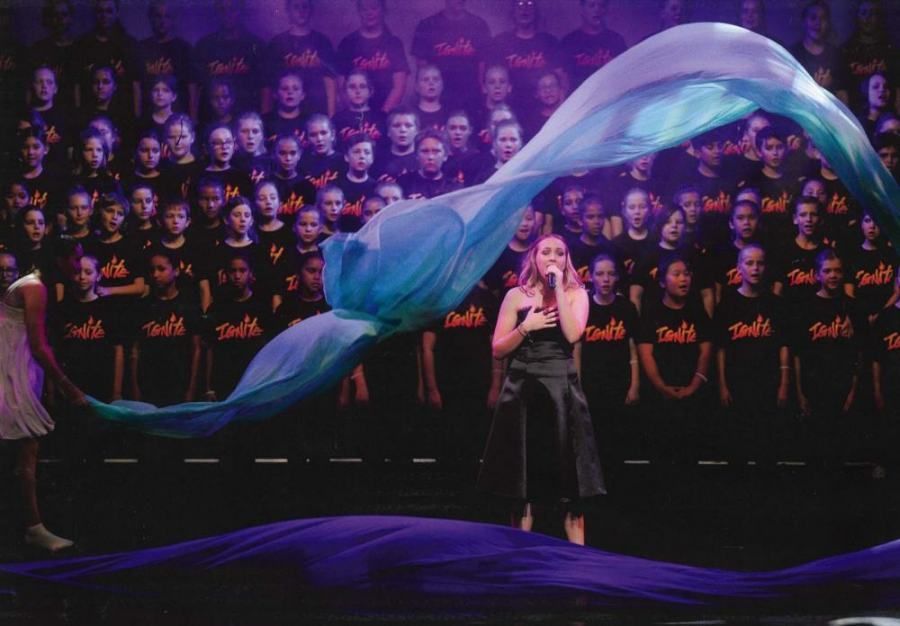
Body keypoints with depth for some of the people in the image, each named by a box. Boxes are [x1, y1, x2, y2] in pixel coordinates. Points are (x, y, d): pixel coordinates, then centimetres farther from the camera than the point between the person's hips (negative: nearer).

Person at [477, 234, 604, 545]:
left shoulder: (576, 294, 6)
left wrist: (558, 288, -10)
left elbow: (572, 334, -13)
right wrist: (526, 327, -10)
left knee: (571, 484, -2)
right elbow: (498, 349, 4)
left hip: (562, 390, -1)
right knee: (522, 482, 4)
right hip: (522, 390, 1)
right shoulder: (516, 295, 7)